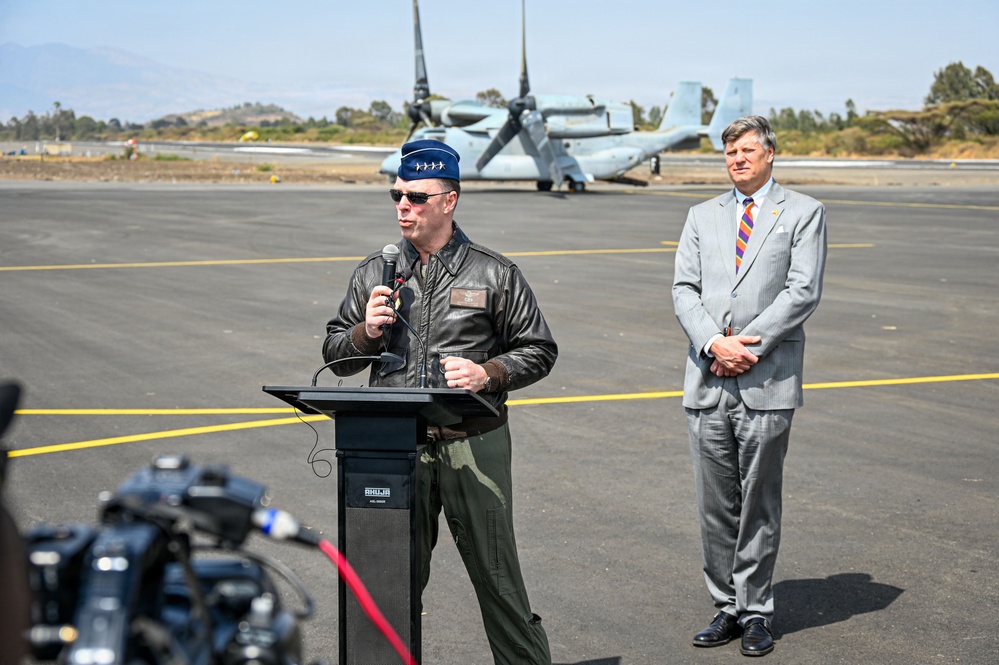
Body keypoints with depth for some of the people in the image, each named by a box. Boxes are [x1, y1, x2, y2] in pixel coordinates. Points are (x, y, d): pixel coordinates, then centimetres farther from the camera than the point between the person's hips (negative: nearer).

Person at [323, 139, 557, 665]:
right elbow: (335, 355, 17)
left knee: (495, 572, 1)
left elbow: (539, 350, 7)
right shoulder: (374, 273, 12)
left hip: (472, 444, -3)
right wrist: (365, 332, -4)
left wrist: (488, 374, -10)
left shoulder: (494, 274, 4)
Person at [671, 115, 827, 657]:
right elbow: (684, 290, 6)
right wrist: (715, 343, -11)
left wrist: (748, 344, -13)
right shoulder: (702, 216, 16)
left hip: (767, 381, -3)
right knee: (715, 505, 7)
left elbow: (803, 291, -6)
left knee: (759, 504, 3)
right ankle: (726, 608, 17)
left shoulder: (803, 212, 5)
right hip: (707, 381, 4)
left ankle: (756, 612, 13)